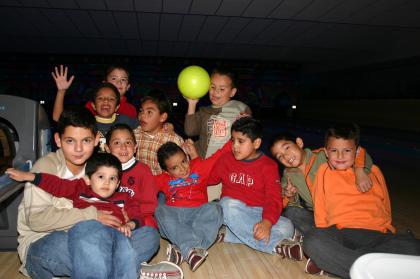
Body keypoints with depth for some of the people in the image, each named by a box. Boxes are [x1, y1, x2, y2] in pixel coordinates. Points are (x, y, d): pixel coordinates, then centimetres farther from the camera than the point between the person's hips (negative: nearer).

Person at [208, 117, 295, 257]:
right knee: (229, 204, -36)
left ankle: (228, 235, -30)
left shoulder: (268, 166, -3)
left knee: (286, 226, -26)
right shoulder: (226, 159, 6)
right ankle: (274, 246, -31)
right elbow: (208, 178, 16)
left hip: (258, 213, 0)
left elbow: (273, 198, -15)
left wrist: (267, 222, -34)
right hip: (232, 210, 0)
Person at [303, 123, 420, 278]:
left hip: (378, 234, 3)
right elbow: (320, 209, 13)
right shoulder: (324, 171, 15)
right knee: (313, 241, -35)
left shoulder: (373, 171, 20)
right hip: (341, 233, -2)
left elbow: (386, 207, 23)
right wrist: (327, 236, 0)